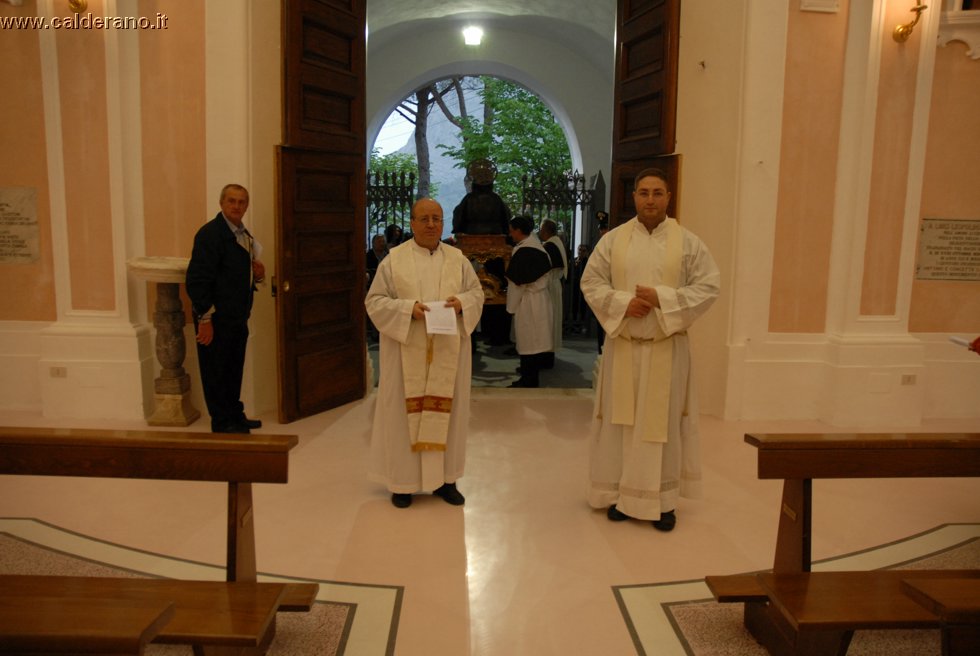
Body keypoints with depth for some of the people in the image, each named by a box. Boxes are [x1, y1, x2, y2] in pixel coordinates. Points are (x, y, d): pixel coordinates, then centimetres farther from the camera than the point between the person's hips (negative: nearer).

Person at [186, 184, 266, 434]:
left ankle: (235, 416, 28)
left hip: (237, 317, 8)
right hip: (216, 319, -8)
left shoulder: (244, 235, 13)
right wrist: (205, 317, -20)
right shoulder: (210, 233, -14)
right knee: (216, 371, 3)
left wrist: (257, 274, 2)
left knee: (234, 369, 16)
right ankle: (222, 423, 13)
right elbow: (197, 279, -19)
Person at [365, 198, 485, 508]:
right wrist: (407, 308, -19)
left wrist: (462, 302, -12)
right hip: (407, 351, -2)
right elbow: (374, 301, -3)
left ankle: (444, 478, 18)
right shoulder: (394, 258, -2)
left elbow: (477, 292, 11)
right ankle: (403, 480, 13)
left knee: (446, 410, 6)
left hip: (448, 351, 3)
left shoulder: (458, 259, 7)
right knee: (406, 411, 2)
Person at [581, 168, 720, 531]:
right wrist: (623, 303, -14)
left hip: (666, 347, -1)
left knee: (664, 421, 3)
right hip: (622, 345, 1)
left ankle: (664, 499, 15)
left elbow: (708, 286, -3)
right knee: (622, 420, 7)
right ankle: (621, 493, 20)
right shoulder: (613, 239, 4)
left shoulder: (688, 242, 1)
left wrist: (662, 298, -15)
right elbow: (591, 282, 3)